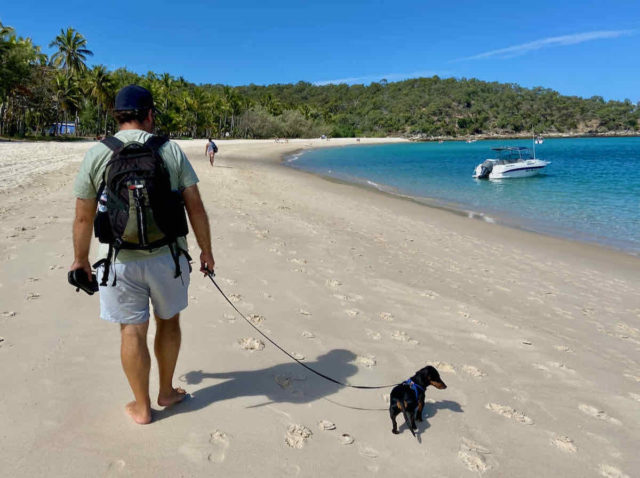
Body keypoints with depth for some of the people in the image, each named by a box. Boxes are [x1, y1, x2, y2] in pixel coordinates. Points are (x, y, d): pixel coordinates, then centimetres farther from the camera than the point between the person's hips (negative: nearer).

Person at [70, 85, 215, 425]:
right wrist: (206, 251, 6)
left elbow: (83, 217, 1)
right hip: (168, 256, 1)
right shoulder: (171, 150, -3)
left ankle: (142, 407, 25)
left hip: (120, 260, 0)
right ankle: (166, 392, 34)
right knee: (168, 322, 19)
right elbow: (195, 207, -5)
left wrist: (80, 259, 15)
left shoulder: (96, 155, -3)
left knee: (132, 332, 10)